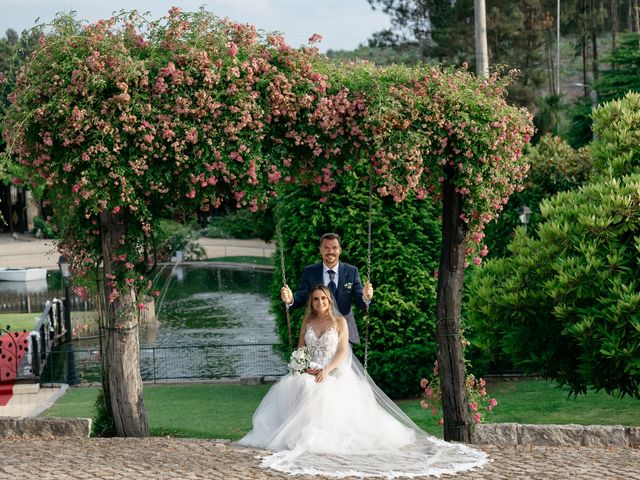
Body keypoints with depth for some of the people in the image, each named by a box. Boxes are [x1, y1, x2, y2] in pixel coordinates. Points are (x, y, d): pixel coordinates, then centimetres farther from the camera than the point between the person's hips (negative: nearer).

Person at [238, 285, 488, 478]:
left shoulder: (339, 321, 4)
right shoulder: (307, 322, 15)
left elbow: (343, 352, -5)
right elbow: (300, 349, 13)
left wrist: (327, 371, -21)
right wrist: (305, 367, -10)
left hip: (335, 373, -3)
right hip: (311, 372, 4)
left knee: (325, 392, -40)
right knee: (290, 389, -30)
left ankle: (323, 436, -34)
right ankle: (298, 434, -24)